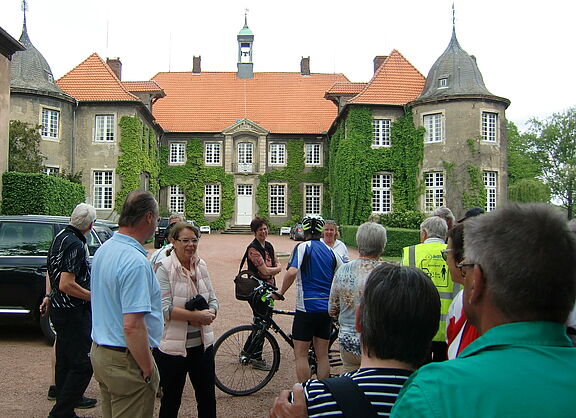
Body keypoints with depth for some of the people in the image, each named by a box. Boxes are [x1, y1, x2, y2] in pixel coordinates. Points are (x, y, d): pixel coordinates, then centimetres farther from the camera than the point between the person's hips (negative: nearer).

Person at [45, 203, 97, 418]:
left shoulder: (60, 237, 10)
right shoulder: (76, 245, -20)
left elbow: (51, 272, 23)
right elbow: (66, 284, -25)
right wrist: (94, 296, -17)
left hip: (58, 309, 11)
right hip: (72, 311, -11)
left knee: (64, 360, 18)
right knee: (83, 364, -6)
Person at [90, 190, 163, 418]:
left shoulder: (104, 249, 6)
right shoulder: (136, 262, -25)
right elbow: (132, 326, -28)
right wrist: (148, 370, -18)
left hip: (99, 351, 9)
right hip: (126, 359, -9)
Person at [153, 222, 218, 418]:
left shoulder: (201, 265, 6)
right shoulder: (164, 268, -12)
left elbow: (212, 298, 10)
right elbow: (164, 309, -19)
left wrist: (210, 313, -11)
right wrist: (196, 316, -22)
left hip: (202, 343, 5)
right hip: (173, 345, -5)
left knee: (207, 396, 14)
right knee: (171, 401, 11)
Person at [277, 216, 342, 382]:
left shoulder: (303, 247, -7)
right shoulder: (330, 251, 10)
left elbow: (292, 272, -23)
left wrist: (281, 292, -10)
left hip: (307, 308, -6)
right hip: (327, 308, 6)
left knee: (301, 354, 4)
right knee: (323, 355, 13)